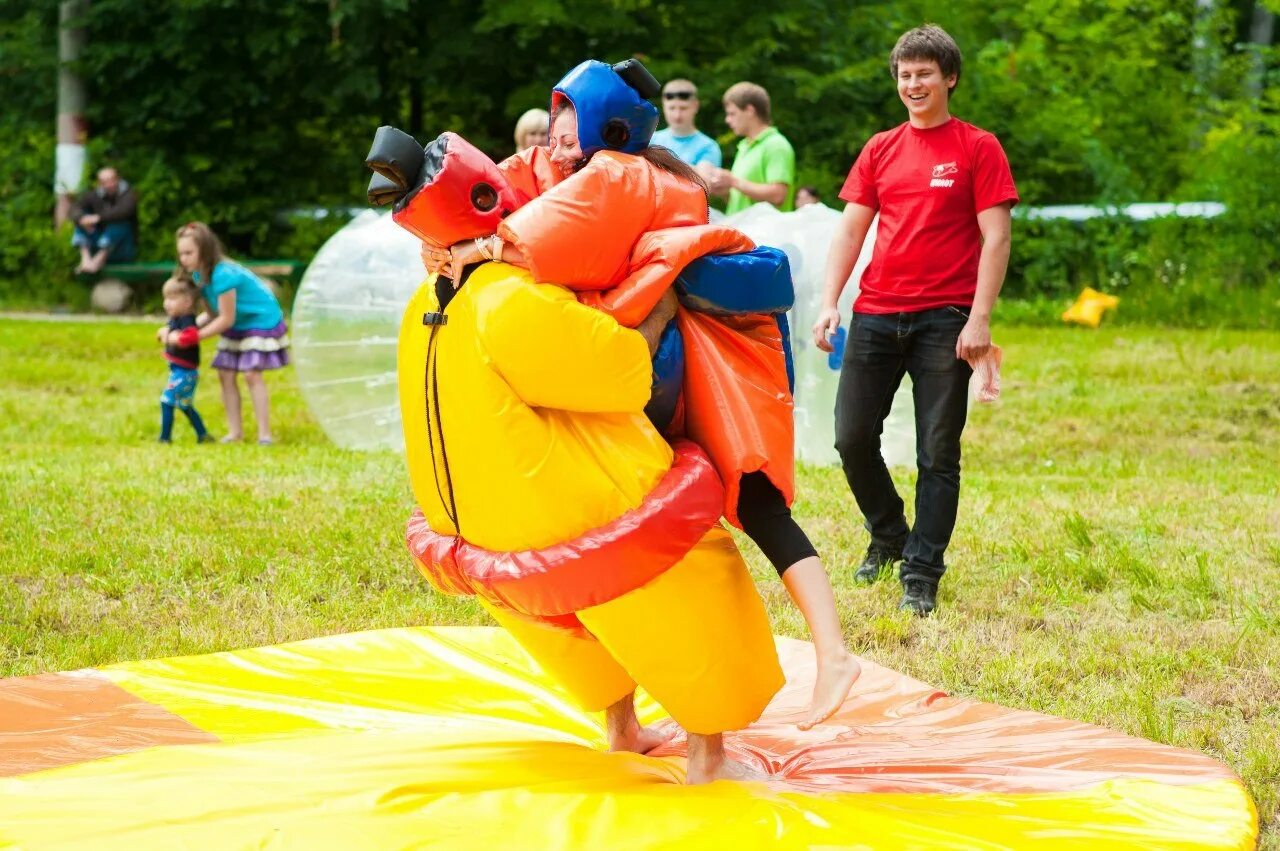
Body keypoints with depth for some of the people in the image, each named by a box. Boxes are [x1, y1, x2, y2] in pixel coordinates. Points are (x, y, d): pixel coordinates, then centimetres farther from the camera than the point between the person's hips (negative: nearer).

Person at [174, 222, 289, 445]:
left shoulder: (222, 275, -31)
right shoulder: (199, 274, -3)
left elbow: (226, 319, -26)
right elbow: (212, 314, -1)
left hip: (261, 321, -9)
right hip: (237, 326, 9)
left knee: (251, 374, -15)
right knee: (225, 374, 2)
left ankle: (264, 434, -10)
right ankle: (235, 431, 9)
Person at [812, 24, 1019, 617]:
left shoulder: (978, 148, 1)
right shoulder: (880, 150, 12)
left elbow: (995, 239, -4)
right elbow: (850, 230, 12)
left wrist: (979, 320, -12)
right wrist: (829, 303, 0)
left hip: (944, 319, -4)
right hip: (875, 315, 4)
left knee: (938, 452, -3)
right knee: (852, 437, 2)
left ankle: (921, 576, 3)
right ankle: (888, 536, 26)